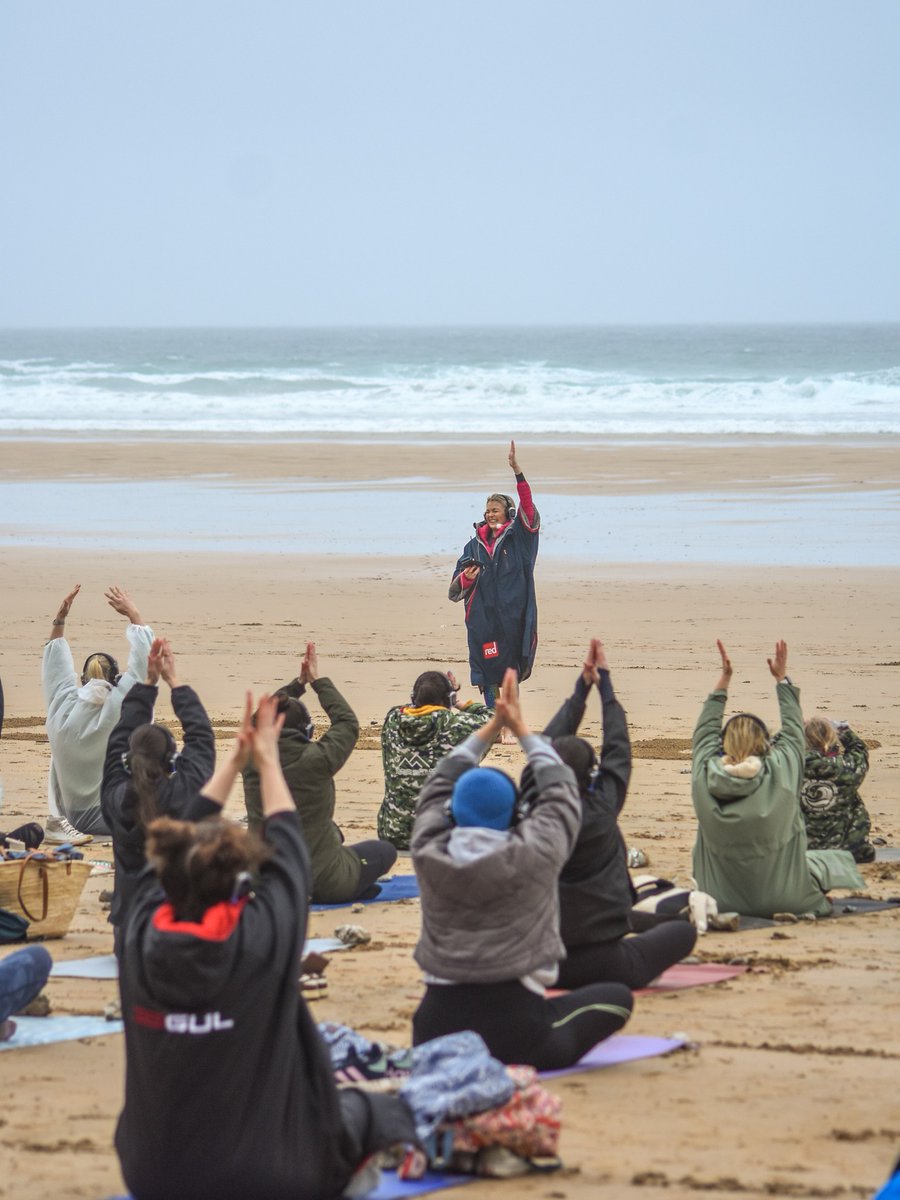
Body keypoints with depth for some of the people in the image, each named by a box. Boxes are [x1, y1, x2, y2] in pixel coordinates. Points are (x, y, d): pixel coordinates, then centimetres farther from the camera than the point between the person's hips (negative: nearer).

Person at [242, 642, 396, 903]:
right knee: (385, 850, 21)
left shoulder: (252, 760, -9)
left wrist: (299, 683, 16)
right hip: (322, 881, -6)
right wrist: (318, 681, 8)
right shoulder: (316, 760, -21)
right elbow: (347, 722, -1)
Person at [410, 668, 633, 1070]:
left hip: (437, 1030, 6)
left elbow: (440, 784, 17)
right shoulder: (535, 855, -9)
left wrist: (490, 727, 25)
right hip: (514, 1029, -6)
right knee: (616, 995, 16)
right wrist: (521, 728, 22)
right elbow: (559, 791, 10)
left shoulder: (430, 854, -2)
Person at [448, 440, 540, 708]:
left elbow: (527, 507, -12)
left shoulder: (518, 537, 4)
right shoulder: (475, 545, 12)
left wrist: (517, 470, -23)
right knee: (488, 675, -1)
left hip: (512, 614, -2)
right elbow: (457, 587, 13)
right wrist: (467, 577, -12)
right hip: (483, 616, 2)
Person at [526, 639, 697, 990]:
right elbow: (618, 750, 5)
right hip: (605, 966, -2)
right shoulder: (601, 812, -11)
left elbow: (546, 744, 8)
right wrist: (603, 682, 16)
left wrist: (583, 685, 16)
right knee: (683, 930, 19)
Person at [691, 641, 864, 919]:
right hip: (782, 899, -1)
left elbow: (705, 730, 5)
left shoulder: (705, 776, -15)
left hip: (723, 902, 1)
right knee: (837, 860, 24)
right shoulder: (781, 773, -19)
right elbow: (793, 731, 1)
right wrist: (782, 679, 12)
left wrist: (723, 680, 12)